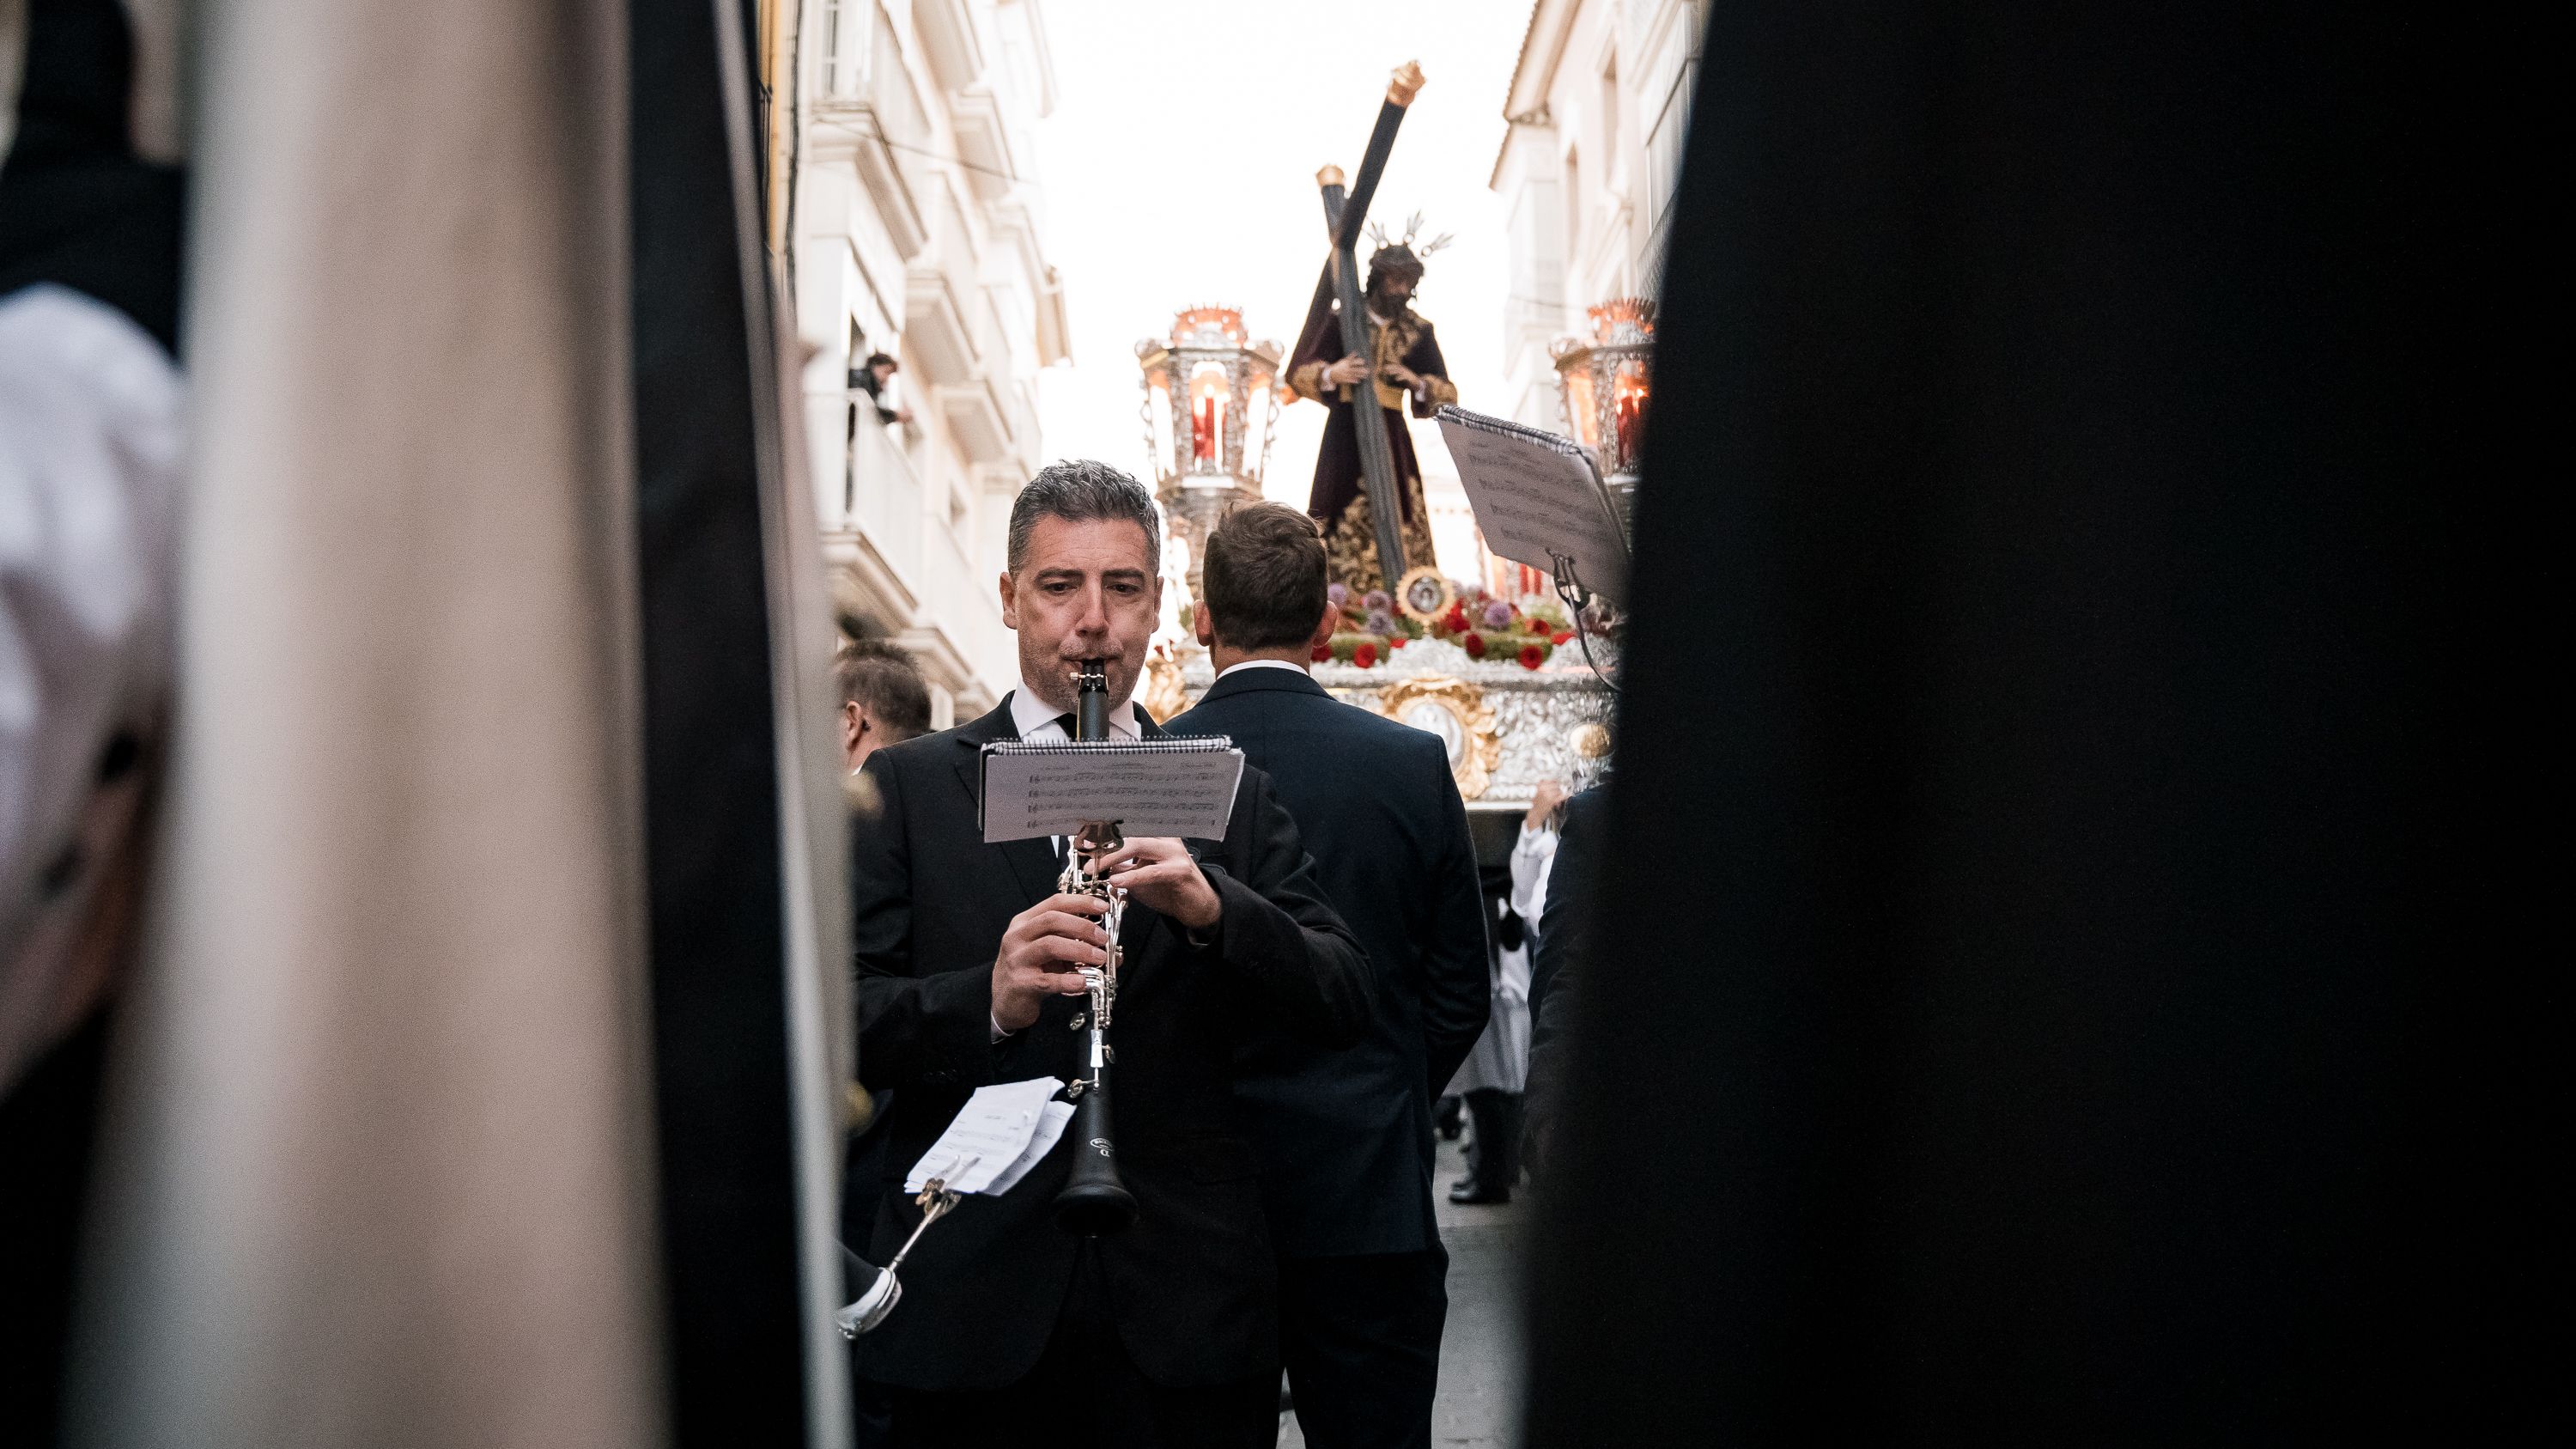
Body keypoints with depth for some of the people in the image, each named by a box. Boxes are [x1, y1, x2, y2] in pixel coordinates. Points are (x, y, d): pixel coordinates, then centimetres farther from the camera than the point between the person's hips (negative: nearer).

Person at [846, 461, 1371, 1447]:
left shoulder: (1230, 793, 8)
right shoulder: (908, 787, 4)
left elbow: (1345, 1008, 1)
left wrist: (1212, 907, -17)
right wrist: (990, 1002, -23)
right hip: (974, 1294, -1)